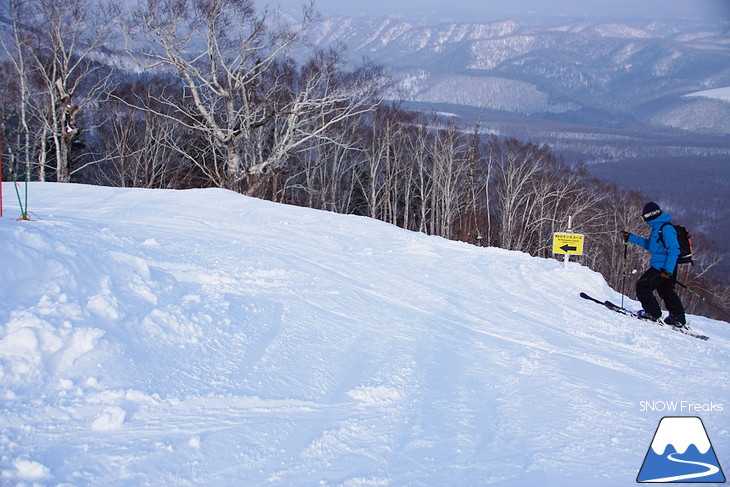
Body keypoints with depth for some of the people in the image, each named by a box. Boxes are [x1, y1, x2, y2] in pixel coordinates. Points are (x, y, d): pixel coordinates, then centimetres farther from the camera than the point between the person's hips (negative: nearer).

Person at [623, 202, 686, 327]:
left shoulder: (666, 229, -18)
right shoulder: (657, 228, 14)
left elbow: (674, 250, -23)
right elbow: (649, 244, 30)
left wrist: (668, 270, -27)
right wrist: (631, 238, 26)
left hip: (661, 268, -10)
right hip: (665, 268, 10)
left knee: (642, 286, -5)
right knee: (666, 291, 17)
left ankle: (652, 313, 2)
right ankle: (678, 318, 22)